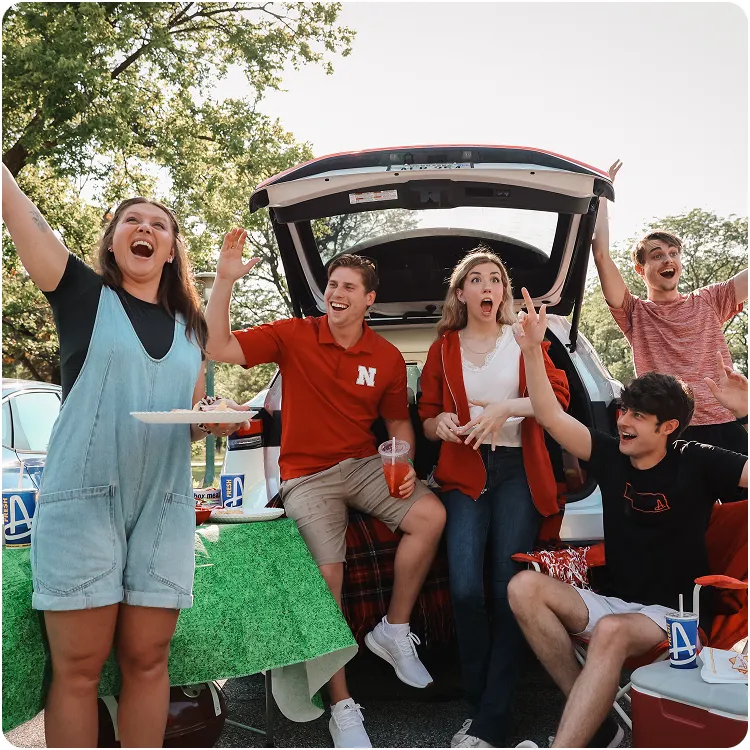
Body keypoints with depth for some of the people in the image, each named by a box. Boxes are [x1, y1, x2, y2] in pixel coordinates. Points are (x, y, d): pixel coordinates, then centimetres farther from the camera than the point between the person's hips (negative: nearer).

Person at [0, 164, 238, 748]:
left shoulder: (192, 326, 15)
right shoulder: (84, 296, 5)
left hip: (164, 508, 3)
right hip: (83, 500, -3)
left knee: (148, 661, 7)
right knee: (78, 669, 0)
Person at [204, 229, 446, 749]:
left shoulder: (388, 358, 2)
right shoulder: (294, 336, -5)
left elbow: (398, 423, 12)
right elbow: (219, 349, -14)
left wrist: (405, 465, -8)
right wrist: (225, 281, -23)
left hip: (364, 466, 3)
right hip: (308, 476, -3)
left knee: (430, 515, -21)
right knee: (327, 578, -17)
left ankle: (394, 632, 0)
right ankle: (342, 706, 0)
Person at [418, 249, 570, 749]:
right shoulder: (443, 349, 13)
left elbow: (559, 394, 2)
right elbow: (426, 418, 17)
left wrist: (507, 407, -13)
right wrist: (440, 423, -6)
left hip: (517, 469, -1)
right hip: (465, 471, 1)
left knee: (509, 589, -13)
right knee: (465, 589, -16)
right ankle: (483, 706, 2)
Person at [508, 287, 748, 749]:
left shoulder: (695, 464, -7)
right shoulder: (612, 456, 2)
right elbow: (551, 417, -2)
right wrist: (532, 349, -9)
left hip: (672, 612, -4)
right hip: (613, 601, 5)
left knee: (611, 632, -39)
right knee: (525, 586, -22)